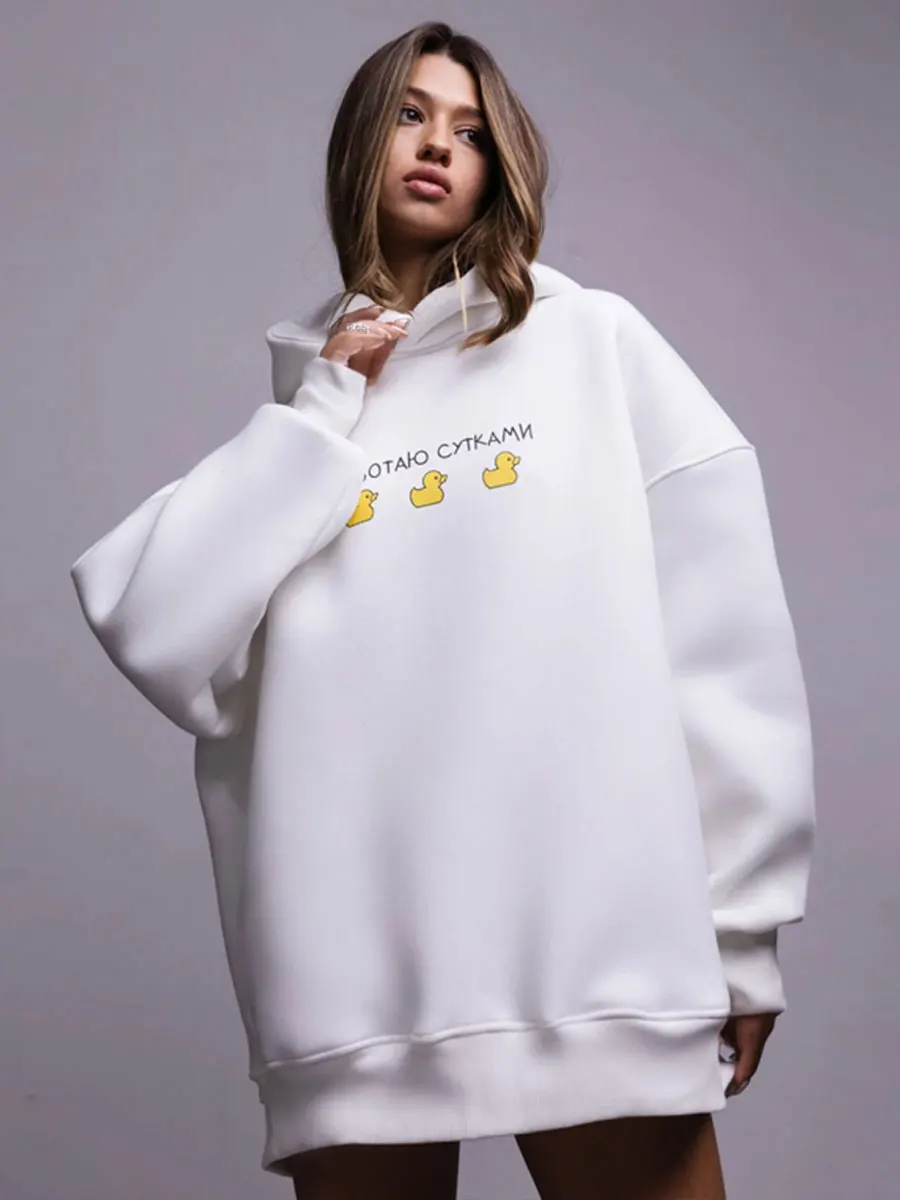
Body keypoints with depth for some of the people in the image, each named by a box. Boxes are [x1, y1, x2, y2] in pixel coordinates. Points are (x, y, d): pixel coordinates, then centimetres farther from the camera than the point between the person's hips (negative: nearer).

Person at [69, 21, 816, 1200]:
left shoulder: (594, 339, 9)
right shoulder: (304, 408, 16)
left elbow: (721, 628, 3)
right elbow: (151, 627, 1)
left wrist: (741, 922, -1)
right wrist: (323, 411, 3)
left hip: (596, 936, -2)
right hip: (357, 958, 2)